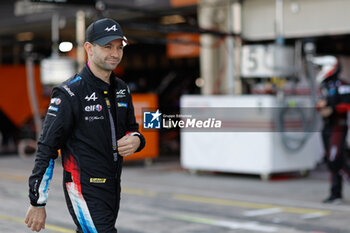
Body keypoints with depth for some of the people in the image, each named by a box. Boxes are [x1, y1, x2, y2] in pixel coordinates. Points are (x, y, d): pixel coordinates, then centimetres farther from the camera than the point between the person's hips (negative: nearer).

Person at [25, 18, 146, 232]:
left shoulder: (121, 89, 9)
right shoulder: (69, 93, -13)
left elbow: (131, 129, 22)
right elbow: (46, 150, -13)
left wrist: (136, 140, -5)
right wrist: (37, 203, -13)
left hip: (113, 189, 7)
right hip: (84, 191, -7)